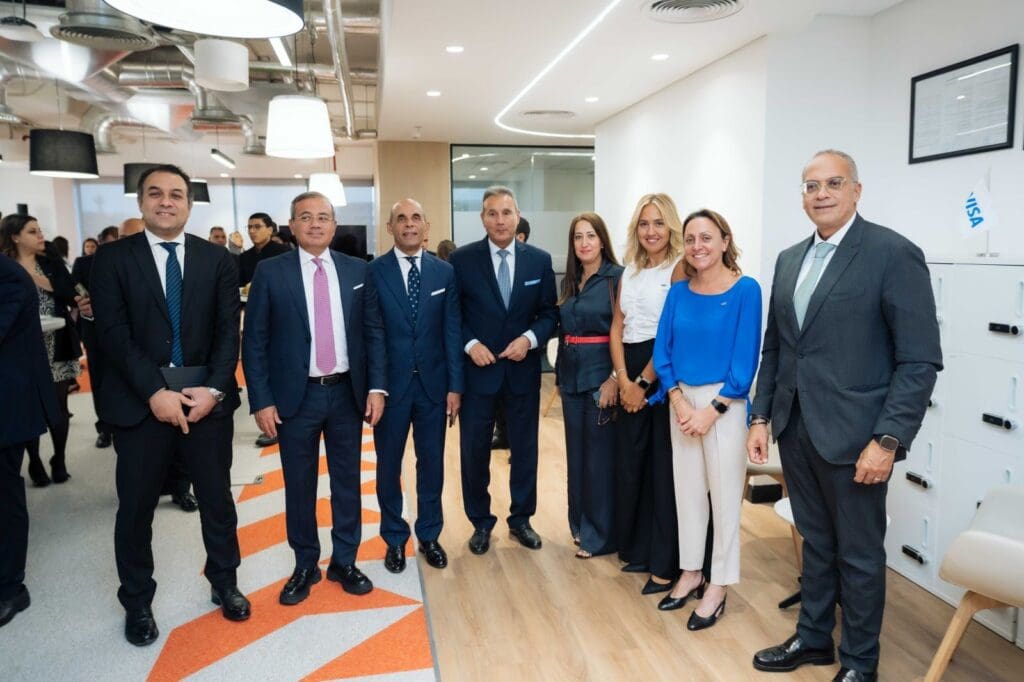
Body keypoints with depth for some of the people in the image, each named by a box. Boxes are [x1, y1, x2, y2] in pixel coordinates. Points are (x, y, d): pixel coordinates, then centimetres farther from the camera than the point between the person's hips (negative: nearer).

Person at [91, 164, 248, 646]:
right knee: (135, 507, 10)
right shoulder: (112, 258, 1)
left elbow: (229, 331, 0)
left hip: (207, 396, 1)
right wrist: (155, 391, -17)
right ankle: (137, 603, 30)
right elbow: (113, 333, -8)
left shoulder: (217, 259, 5)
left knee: (217, 498, 12)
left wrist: (212, 389, -13)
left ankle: (224, 583, 33)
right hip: (140, 400, -1)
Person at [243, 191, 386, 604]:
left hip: (347, 393, 2)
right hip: (295, 396, -1)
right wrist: (261, 400, -8)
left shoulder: (357, 270, 3)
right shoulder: (270, 272, -3)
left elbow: (374, 332, 5)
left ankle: (344, 562, 29)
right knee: (299, 486, 11)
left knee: (347, 482, 12)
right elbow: (254, 341, -3)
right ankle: (305, 566, 29)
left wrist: (376, 386, -3)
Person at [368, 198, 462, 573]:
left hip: (433, 383, 2)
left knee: (432, 463, 12)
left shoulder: (445, 272, 2)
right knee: (388, 465, 11)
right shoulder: (372, 272, -4)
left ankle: (429, 535, 30)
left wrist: (455, 386, -3)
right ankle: (395, 539, 29)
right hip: (390, 384, -1)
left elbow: (452, 331, 1)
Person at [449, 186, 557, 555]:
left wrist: (530, 338, -13)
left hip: (523, 370, 2)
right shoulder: (462, 259, -4)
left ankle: (521, 519, 31)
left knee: (525, 448, 13)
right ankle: (481, 522, 26)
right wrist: (470, 344, -14)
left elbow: (549, 312, 4)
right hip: (477, 369, -1)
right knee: (474, 450, 7)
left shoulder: (540, 260, 1)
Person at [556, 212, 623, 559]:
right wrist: (560, 373, 12)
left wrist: (615, 379, -19)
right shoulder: (570, 280, 11)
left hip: (602, 374, -6)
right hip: (572, 374, 7)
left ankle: (600, 534, 14)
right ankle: (580, 523, 29)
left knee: (600, 453, 1)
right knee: (576, 450, 14)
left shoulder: (617, 277, -9)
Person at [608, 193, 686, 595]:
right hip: (630, 376, 7)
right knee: (630, 463, 11)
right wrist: (624, 379, -4)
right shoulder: (629, 272, 13)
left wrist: (645, 382, -12)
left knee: (664, 466, 0)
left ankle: (666, 564, 13)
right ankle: (637, 549, 27)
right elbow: (617, 327, 9)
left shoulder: (679, 269, -7)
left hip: (664, 375, -7)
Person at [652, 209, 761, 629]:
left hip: (724, 402, -5)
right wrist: (679, 401, -8)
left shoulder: (745, 289, -9)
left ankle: (718, 586, 19)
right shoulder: (678, 292, 4)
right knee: (686, 489, 13)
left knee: (724, 493, 5)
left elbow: (745, 360, -12)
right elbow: (662, 351, 4)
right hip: (681, 400, 5)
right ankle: (691, 573, 29)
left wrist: (711, 411, -14)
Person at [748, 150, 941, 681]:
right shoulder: (789, 259, 9)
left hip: (852, 435, -5)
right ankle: (813, 638, 38)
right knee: (816, 542, 20)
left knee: (859, 554, 11)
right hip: (795, 429, 6)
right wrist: (760, 417, 8)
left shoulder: (894, 254, -10)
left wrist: (887, 440, -18)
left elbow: (920, 360, -13)